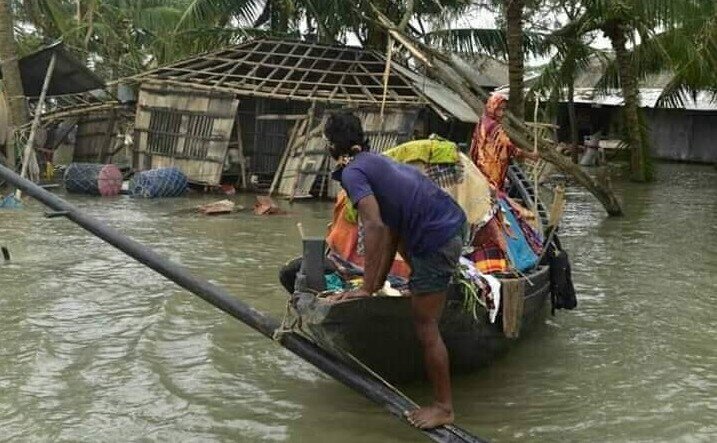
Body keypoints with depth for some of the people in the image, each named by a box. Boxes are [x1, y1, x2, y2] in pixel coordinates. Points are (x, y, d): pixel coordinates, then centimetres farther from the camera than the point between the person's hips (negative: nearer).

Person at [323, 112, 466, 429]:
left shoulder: (352, 172, -9)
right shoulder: (377, 162, 18)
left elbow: (375, 227, -22)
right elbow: (391, 229, 20)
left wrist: (367, 288, -16)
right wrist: (379, 282, 23)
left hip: (438, 241, -9)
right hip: (455, 221, 9)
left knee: (425, 326, 0)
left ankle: (444, 407, 9)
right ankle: (420, 283, 44)